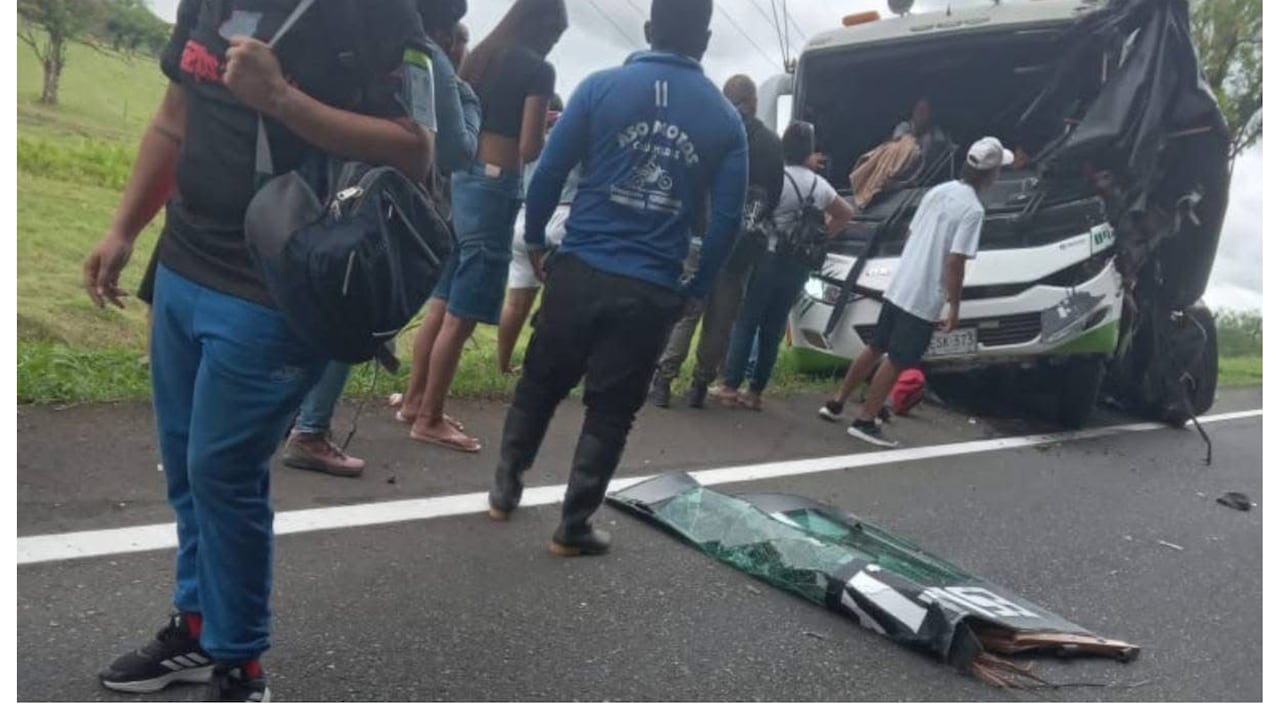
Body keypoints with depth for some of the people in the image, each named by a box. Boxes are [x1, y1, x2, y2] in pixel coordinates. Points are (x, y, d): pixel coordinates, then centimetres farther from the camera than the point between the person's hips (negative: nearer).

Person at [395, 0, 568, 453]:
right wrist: (547, 132, 7)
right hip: (494, 189, -8)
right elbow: (529, 149, -15)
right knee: (462, 316, -1)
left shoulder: (480, 57, 13)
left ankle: (413, 400, 25)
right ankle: (429, 420, 7)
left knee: (441, 303, 16)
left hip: (460, 179, 8)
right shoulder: (538, 70, -8)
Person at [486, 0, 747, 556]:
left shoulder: (601, 87, 0)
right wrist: (697, 288, 10)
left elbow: (549, 171, -2)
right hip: (652, 292, 0)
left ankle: (506, 487, 32)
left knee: (540, 385, 19)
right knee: (611, 411, 10)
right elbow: (727, 217, 1)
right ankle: (573, 526, 17)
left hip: (581, 270, 0)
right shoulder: (725, 118, 3)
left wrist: (535, 240, 12)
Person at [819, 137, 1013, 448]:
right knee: (896, 362, 2)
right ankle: (865, 422, 7)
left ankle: (836, 404, 26)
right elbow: (954, 262, -20)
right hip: (924, 300, -8)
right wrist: (954, 306, -12)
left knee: (874, 349, 18)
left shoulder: (937, 191, 8)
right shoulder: (972, 209, -16)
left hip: (898, 287, 8)